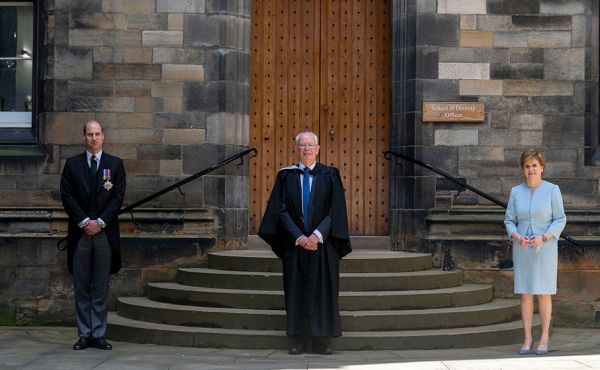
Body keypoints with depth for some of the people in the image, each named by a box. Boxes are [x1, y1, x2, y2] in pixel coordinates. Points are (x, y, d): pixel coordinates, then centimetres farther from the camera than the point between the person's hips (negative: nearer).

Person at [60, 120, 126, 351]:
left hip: (105, 233, 0)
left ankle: (99, 334, 5)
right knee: (81, 288, 3)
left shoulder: (115, 164, 8)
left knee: (101, 288, 1)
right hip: (80, 233, 1)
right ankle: (84, 334, 8)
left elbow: (118, 196, 1)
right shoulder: (72, 165, 9)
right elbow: (66, 196, 2)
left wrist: (100, 222, -9)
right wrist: (84, 221, -9)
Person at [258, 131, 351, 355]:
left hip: (322, 244, -1)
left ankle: (321, 340, 5)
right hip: (295, 244, 1)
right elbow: (280, 210, -1)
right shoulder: (286, 176, 5)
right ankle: (299, 340, 6)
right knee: (296, 290, 2)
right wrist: (299, 237, -12)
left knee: (322, 290, 0)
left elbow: (335, 210, -4)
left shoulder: (329, 175, 3)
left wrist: (317, 235, -15)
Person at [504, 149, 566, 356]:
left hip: (545, 248, -3)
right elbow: (509, 221, 4)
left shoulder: (552, 190, -6)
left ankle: (544, 339, 9)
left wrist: (543, 238, -21)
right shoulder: (516, 192, 3)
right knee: (525, 293, 4)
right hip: (522, 249, 3)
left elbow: (560, 220, -6)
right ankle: (527, 339, 11)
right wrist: (517, 237, -16)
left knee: (543, 292, -1)